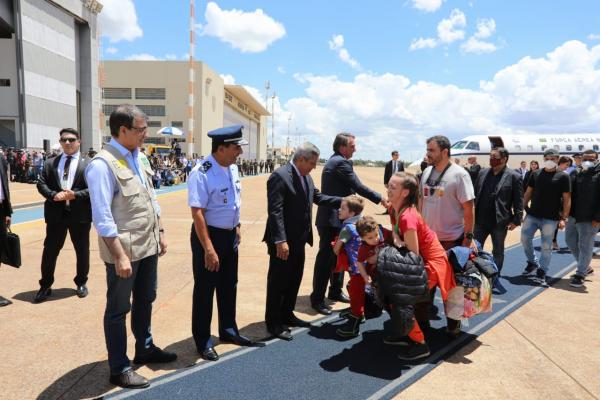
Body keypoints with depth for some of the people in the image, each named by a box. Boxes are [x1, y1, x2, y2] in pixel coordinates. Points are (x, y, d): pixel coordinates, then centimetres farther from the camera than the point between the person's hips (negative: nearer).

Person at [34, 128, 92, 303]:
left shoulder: (89, 163, -1)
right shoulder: (50, 163, 10)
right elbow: (41, 184, 4)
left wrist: (75, 195, -19)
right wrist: (54, 195, -14)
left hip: (80, 214, -2)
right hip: (56, 214, 3)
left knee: (82, 250, 9)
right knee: (50, 250, 8)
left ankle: (81, 283, 27)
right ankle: (45, 285, 22)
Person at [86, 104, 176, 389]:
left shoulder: (140, 157, 7)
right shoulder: (102, 164, -18)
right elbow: (102, 217, -20)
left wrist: (160, 233, 14)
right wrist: (120, 256, -21)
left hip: (148, 246, 8)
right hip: (124, 249, -8)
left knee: (145, 301, 22)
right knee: (118, 309, 8)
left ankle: (145, 349, 42)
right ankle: (119, 368, 24)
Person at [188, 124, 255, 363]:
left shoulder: (233, 168, 2)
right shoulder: (202, 174, -23)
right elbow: (197, 213, -26)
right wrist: (208, 249, -27)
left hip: (230, 235, 8)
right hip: (208, 235, -8)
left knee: (229, 286, 20)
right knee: (205, 290, 7)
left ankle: (228, 330, 40)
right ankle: (203, 341, 25)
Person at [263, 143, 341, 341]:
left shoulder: (306, 177, 8)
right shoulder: (279, 176, -19)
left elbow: (318, 197, 15)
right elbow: (275, 211, -24)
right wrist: (280, 240, -27)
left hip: (298, 239, 9)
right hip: (283, 241, -9)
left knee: (294, 279, 19)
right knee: (278, 282, 4)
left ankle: (287, 315, 36)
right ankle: (273, 323, 19)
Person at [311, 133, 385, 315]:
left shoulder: (334, 161, 16)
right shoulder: (341, 163, -16)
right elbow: (358, 187, -17)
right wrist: (380, 199, -7)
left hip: (334, 217, 10)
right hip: (332, 219, -10)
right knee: (325, 258, -3)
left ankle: (335, 291, 30)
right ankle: (317, 299, 5)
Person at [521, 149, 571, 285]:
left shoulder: (563, 176, -3)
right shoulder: (536, 174, 6)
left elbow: (567, 199, -5)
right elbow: (528, 193, 10)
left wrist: (563, 218, -11)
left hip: (550, 218, -3)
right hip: (532, 215, 3)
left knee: (546, 246, 0)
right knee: (525, 238, 1)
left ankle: (541, 273, 9)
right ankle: (532, 262, 25)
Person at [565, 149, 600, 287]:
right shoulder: (577, 175, 11)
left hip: (589, 219, -7)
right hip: (574, 216, 7)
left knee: (585, 246, 0)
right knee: (570, 241, 14)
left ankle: (580, 274, 9)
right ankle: (585, 267, 31)